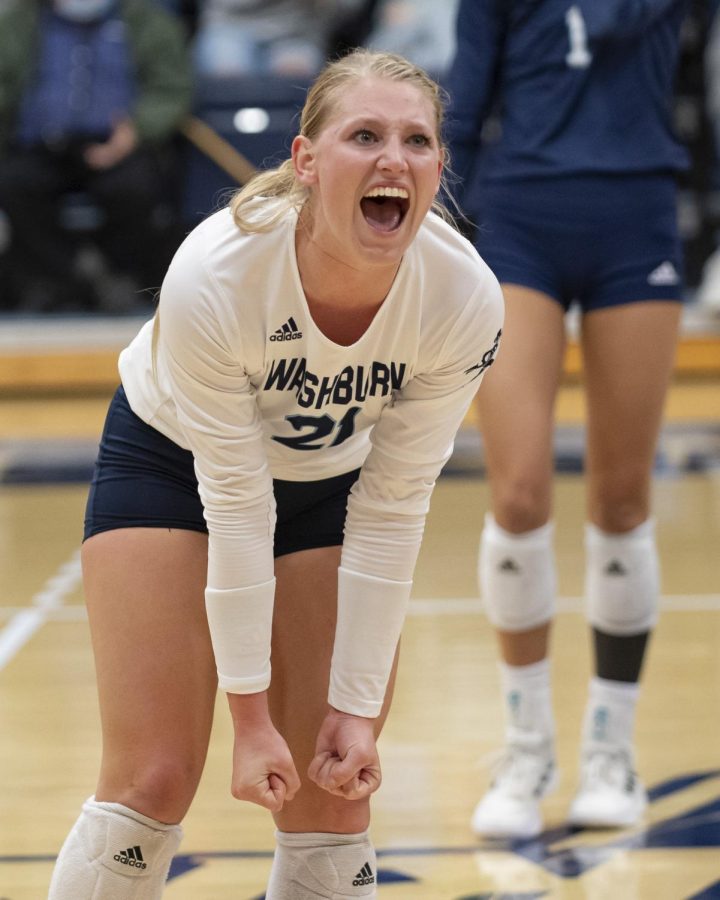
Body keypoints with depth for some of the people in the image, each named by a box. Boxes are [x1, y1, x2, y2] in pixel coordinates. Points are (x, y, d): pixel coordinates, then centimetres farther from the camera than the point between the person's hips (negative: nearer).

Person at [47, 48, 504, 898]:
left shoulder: (463, 299, -29)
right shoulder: (213, 276, -36)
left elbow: (391, 512, -19)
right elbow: (234, 506, -28)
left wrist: (357, 706, -17)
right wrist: (251, 715, -23)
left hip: (332, 478, 3)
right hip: (170, 460, -3)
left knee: (333, 790, -2)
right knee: (153, 778, -10)